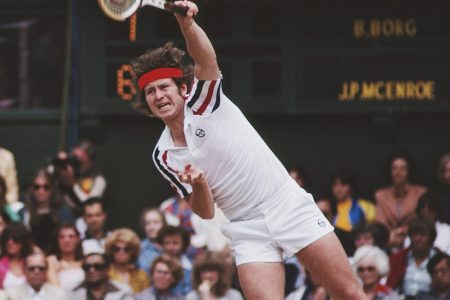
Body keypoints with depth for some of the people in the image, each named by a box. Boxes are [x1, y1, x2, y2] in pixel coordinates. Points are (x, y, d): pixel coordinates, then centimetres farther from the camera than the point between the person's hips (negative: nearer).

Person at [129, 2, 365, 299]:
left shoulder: (205, 101, -3)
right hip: (247, 231, 2)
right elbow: (205, 212, 4)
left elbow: (207, 59, -25)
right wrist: (198, 184, -19)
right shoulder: (164, 157, 5)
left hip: (289, 206, -2)